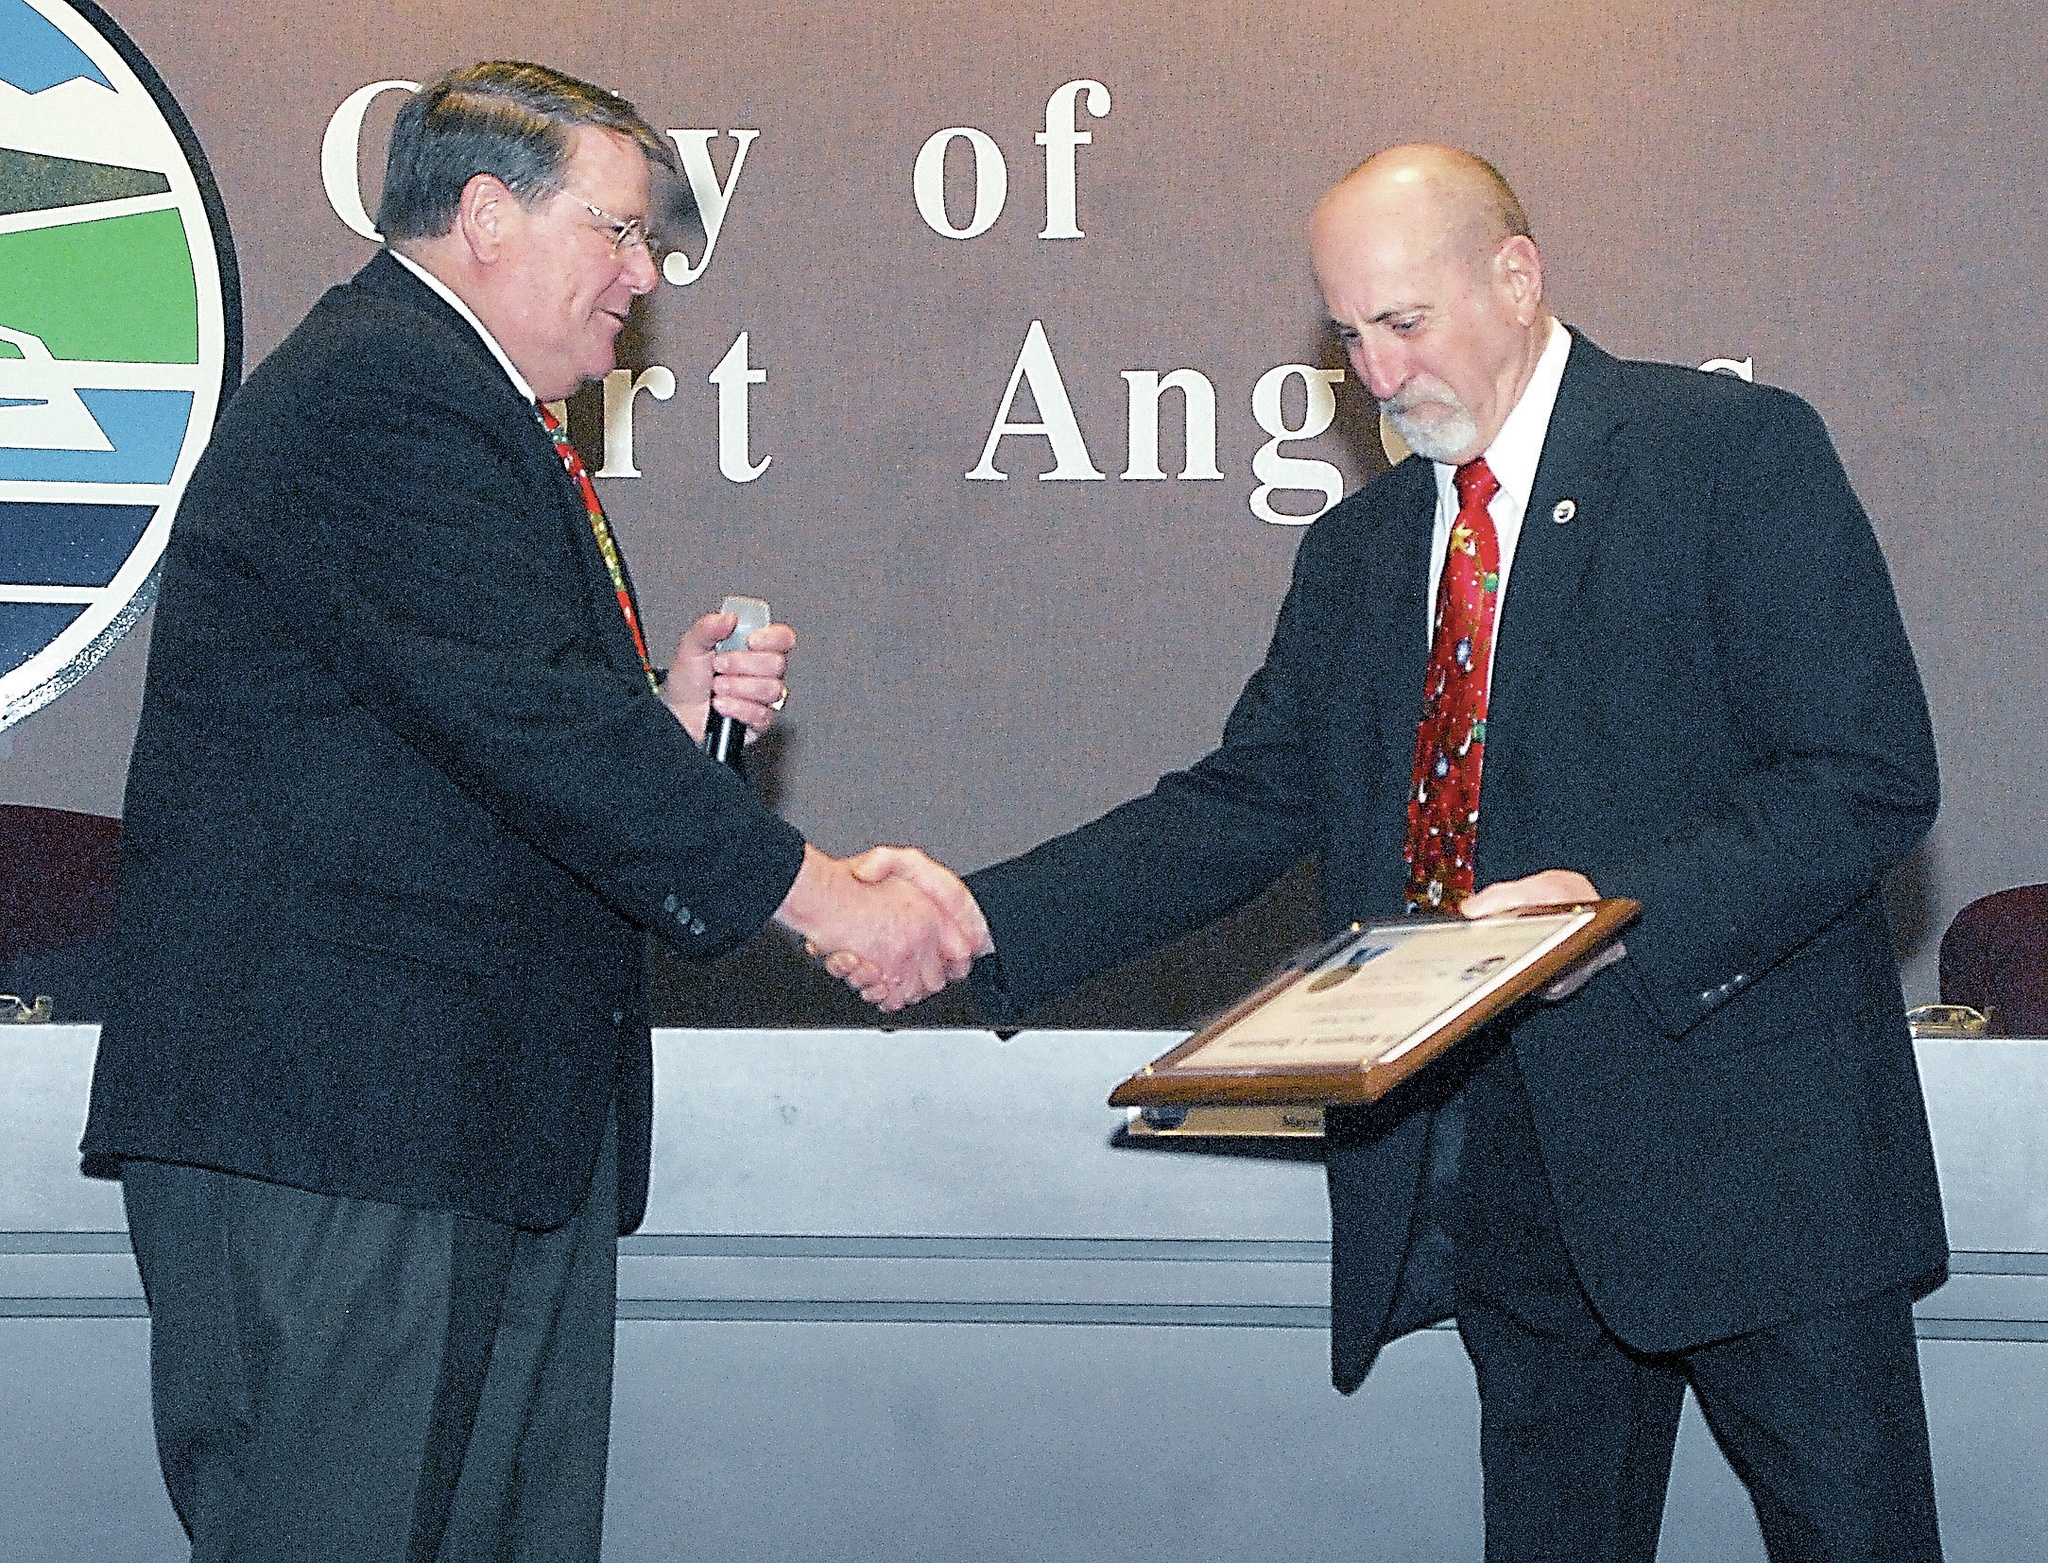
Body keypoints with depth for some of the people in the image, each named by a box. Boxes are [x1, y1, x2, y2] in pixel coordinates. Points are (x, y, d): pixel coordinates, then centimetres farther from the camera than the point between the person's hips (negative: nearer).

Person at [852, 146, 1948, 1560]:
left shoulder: (1739, 453, -5)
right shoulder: (1357, 554, 16)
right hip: (1499, 1173, 5)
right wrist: (984, 917, -4)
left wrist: (1635, 911, -23)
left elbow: (1869, 777, -11)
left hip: (1752, 1152, -5)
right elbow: (1249, 804, 10)